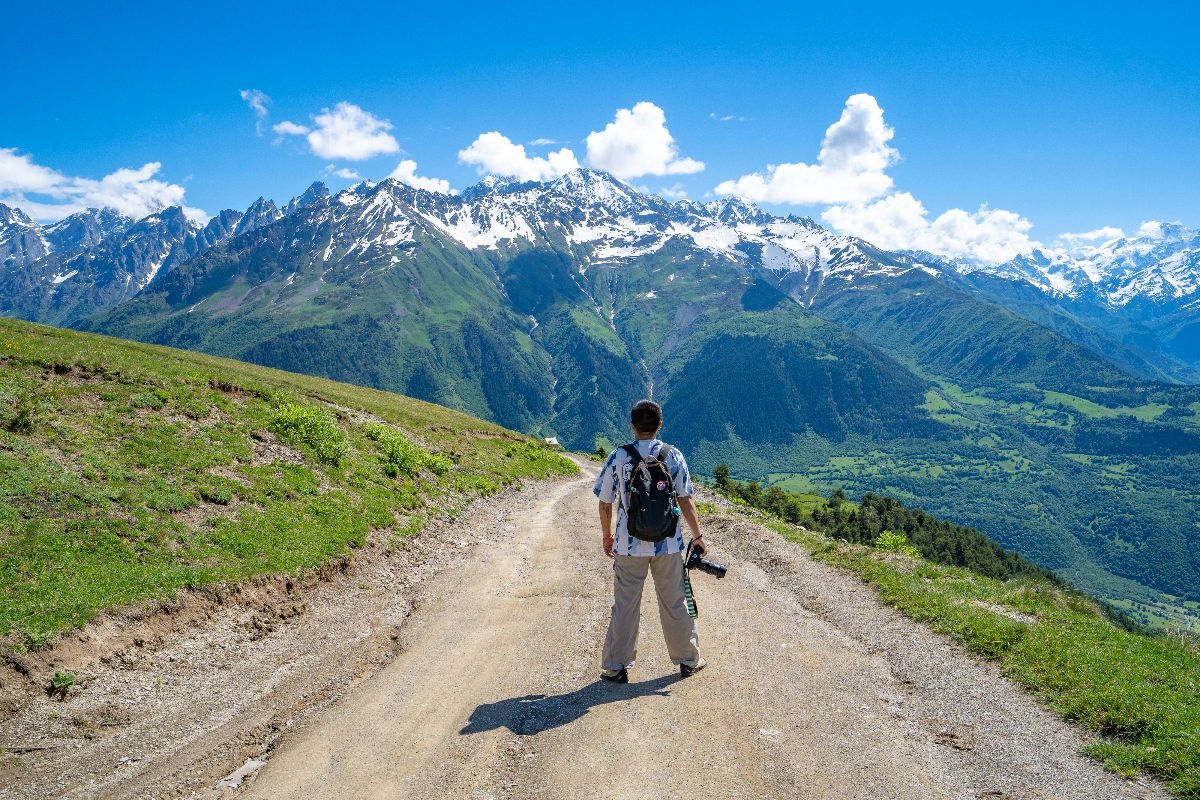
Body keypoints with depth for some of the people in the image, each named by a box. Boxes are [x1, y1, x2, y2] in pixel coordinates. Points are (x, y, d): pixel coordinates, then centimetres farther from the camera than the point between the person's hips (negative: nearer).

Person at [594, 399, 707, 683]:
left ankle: (616, 667, 14)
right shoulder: (673, 456, -4)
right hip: (668, 544, 1)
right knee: (675, 603, 14)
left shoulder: (618, 457, -5)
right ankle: (688, 660, 26)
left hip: (629, 545, -1)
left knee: (625, 606, 8)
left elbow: (605, 503, -1)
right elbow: (686, 501, -3)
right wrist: (698, 536, 7)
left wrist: (607, 535, 14)